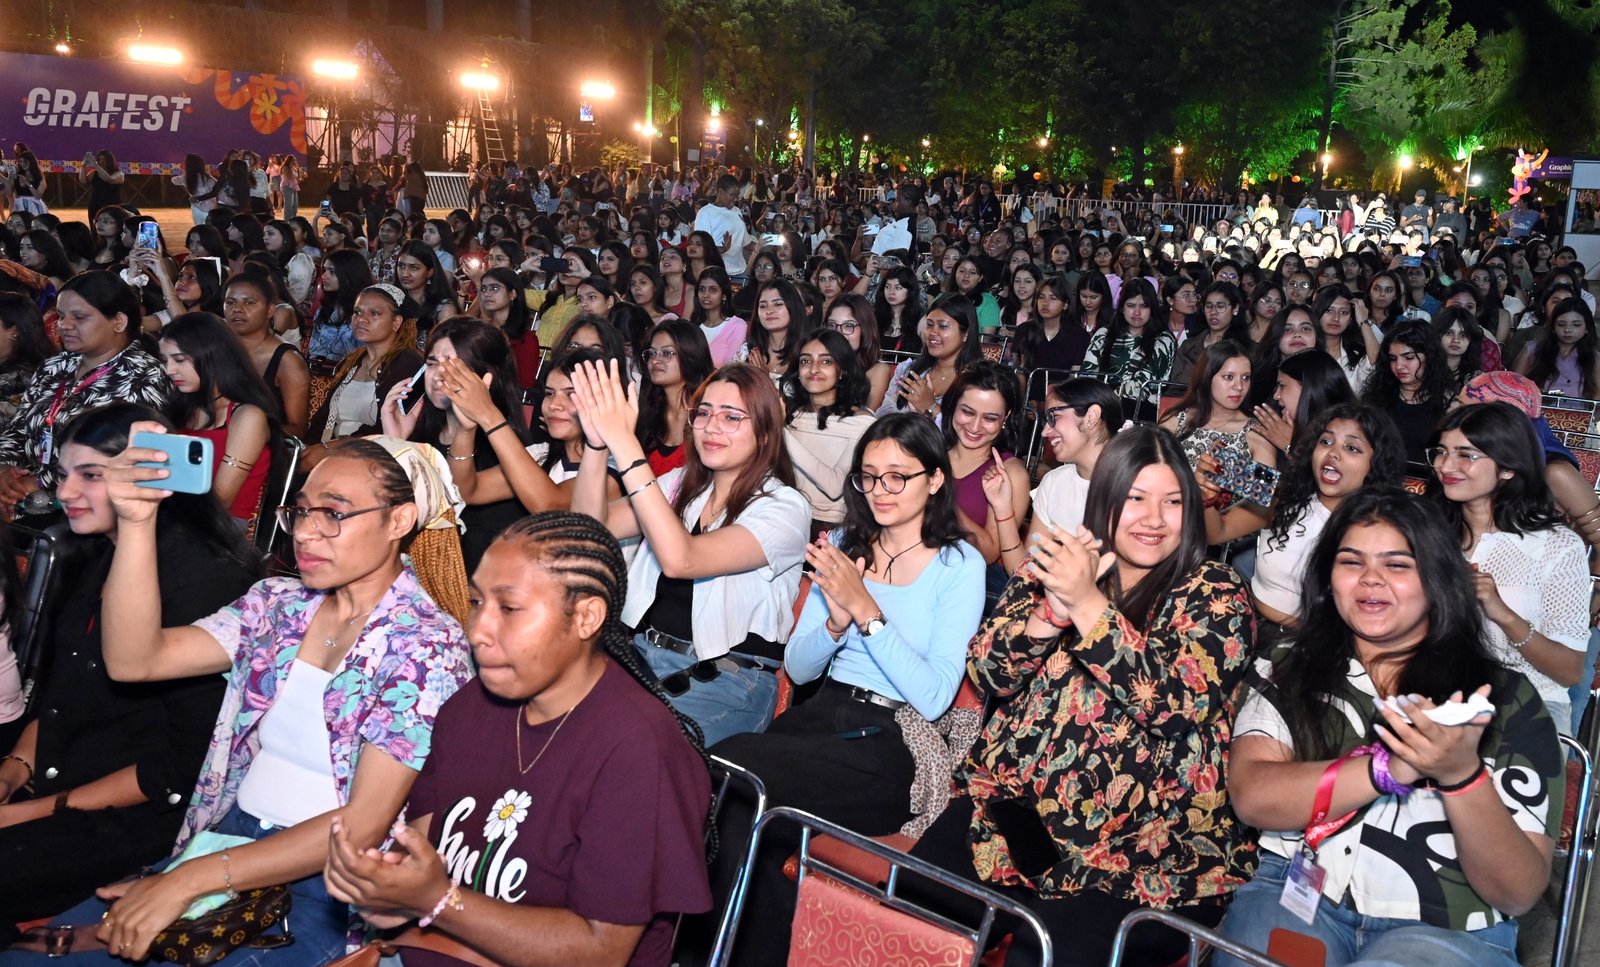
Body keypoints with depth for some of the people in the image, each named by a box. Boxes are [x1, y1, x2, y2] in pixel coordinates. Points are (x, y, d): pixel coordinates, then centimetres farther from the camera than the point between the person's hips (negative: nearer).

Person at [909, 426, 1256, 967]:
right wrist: (1054, 605, -13)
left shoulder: (1215, 594, 2)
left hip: (1146, 842, -3)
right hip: (1017, 804, 4)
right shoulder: (1055, 565, 12)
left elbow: (1176, 699, -14)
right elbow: (990, 674, 3)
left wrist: (1086, 603, -20)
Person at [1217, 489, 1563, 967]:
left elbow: (1520, 893, -3)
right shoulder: (1288, 671, 5)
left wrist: (1462, 774, -21)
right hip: (1296, 896, 1)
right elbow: (1251, 796, -10)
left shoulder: (1508, 699, 2)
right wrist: (1392, 766, -20)